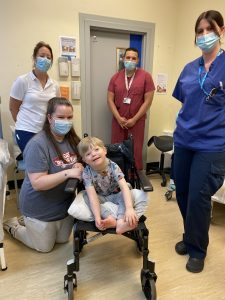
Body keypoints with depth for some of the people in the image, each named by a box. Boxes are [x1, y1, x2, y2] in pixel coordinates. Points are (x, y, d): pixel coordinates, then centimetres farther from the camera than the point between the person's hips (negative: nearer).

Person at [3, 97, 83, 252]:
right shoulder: (37, 144, -27)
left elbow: (80, 162, 6)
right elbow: (37, 183, -30)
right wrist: (68, 173, -37)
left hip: (65, 203, 6)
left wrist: (80, 167, -18)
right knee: (45, 247, 16)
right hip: (41, 209, -6)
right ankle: (13, 226, 38)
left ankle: (29, 223, 44)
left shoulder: (72, 138, -6)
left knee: (63, 240, 25)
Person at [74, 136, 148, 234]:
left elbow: (124, 187, -34)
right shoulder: (87, 173, -22)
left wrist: (129, 209, -47)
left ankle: (121, 222, -36)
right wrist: (97, 217, -43)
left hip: (117, 196, -1)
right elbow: (92, 195, -31)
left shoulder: (113, 166, -23)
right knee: (85, 196, -28)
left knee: (140, 194, -24)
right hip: (101, 199, 1)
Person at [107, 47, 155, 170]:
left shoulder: (145, 76, -3)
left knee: (136, 152, 4)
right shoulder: (115, 77, 6)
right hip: (118, 121, 3)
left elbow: (148, 101, -6)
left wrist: (134, 119, -11)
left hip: (137, 121, -2)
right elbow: (110, 100, 3)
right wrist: (119, 118, -9)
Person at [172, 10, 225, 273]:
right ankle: (189, 237, 37)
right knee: (182, 194, 12)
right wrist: (183, 126, 11)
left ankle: (198, 249, 25)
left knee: (198, 197, -1)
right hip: (183, 141, 5)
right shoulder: (189, 69, 11)